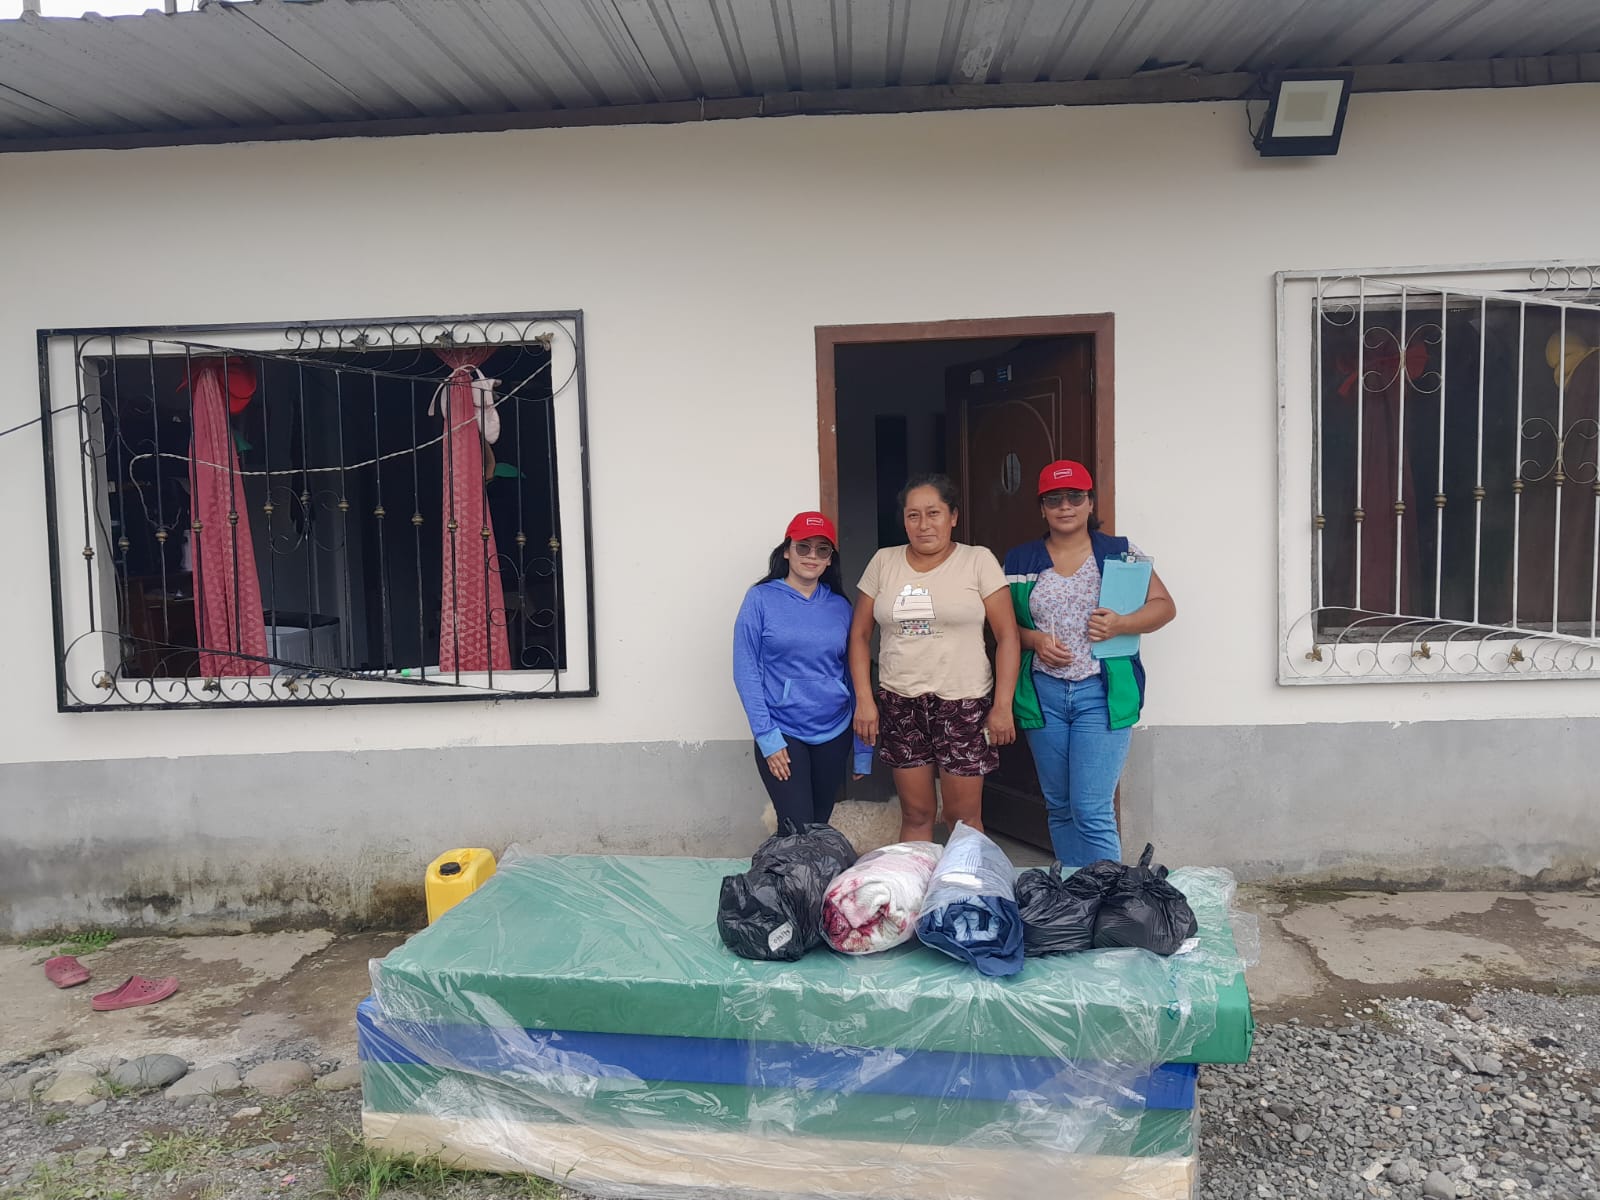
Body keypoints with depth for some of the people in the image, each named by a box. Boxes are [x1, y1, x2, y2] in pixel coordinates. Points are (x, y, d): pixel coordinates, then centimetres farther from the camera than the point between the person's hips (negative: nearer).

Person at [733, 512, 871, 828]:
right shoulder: (761, 599, -4)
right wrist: (766, 735, -12)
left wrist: (863, 746, 7)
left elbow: (854, 675, 9)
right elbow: (745, 671, -6)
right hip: (782, 733, -3)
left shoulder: (840, 606, 6)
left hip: (834, 733, 4)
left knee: (821, 827, 11)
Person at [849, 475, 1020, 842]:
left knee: (964, 818, 4)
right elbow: (860, 635, 9)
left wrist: (1002, 706, -8)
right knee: (915, 814, 10)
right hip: (899, 702, 3)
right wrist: (864, 699, 1)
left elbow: (1007, 636, -3)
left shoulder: (978, 560, -1)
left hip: (963, 702, -2)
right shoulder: (883, 562, 6)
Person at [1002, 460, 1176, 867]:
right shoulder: (1020, 562, 9)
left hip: (1101, 692, -3)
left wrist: (1120, 624, -14)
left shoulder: (1119, 553, 4)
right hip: (1043, 693, 3)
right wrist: (1033, 639, -9)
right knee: (1059, 808, 12)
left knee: (1092, 810, -10)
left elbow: (1164, 606, 3)